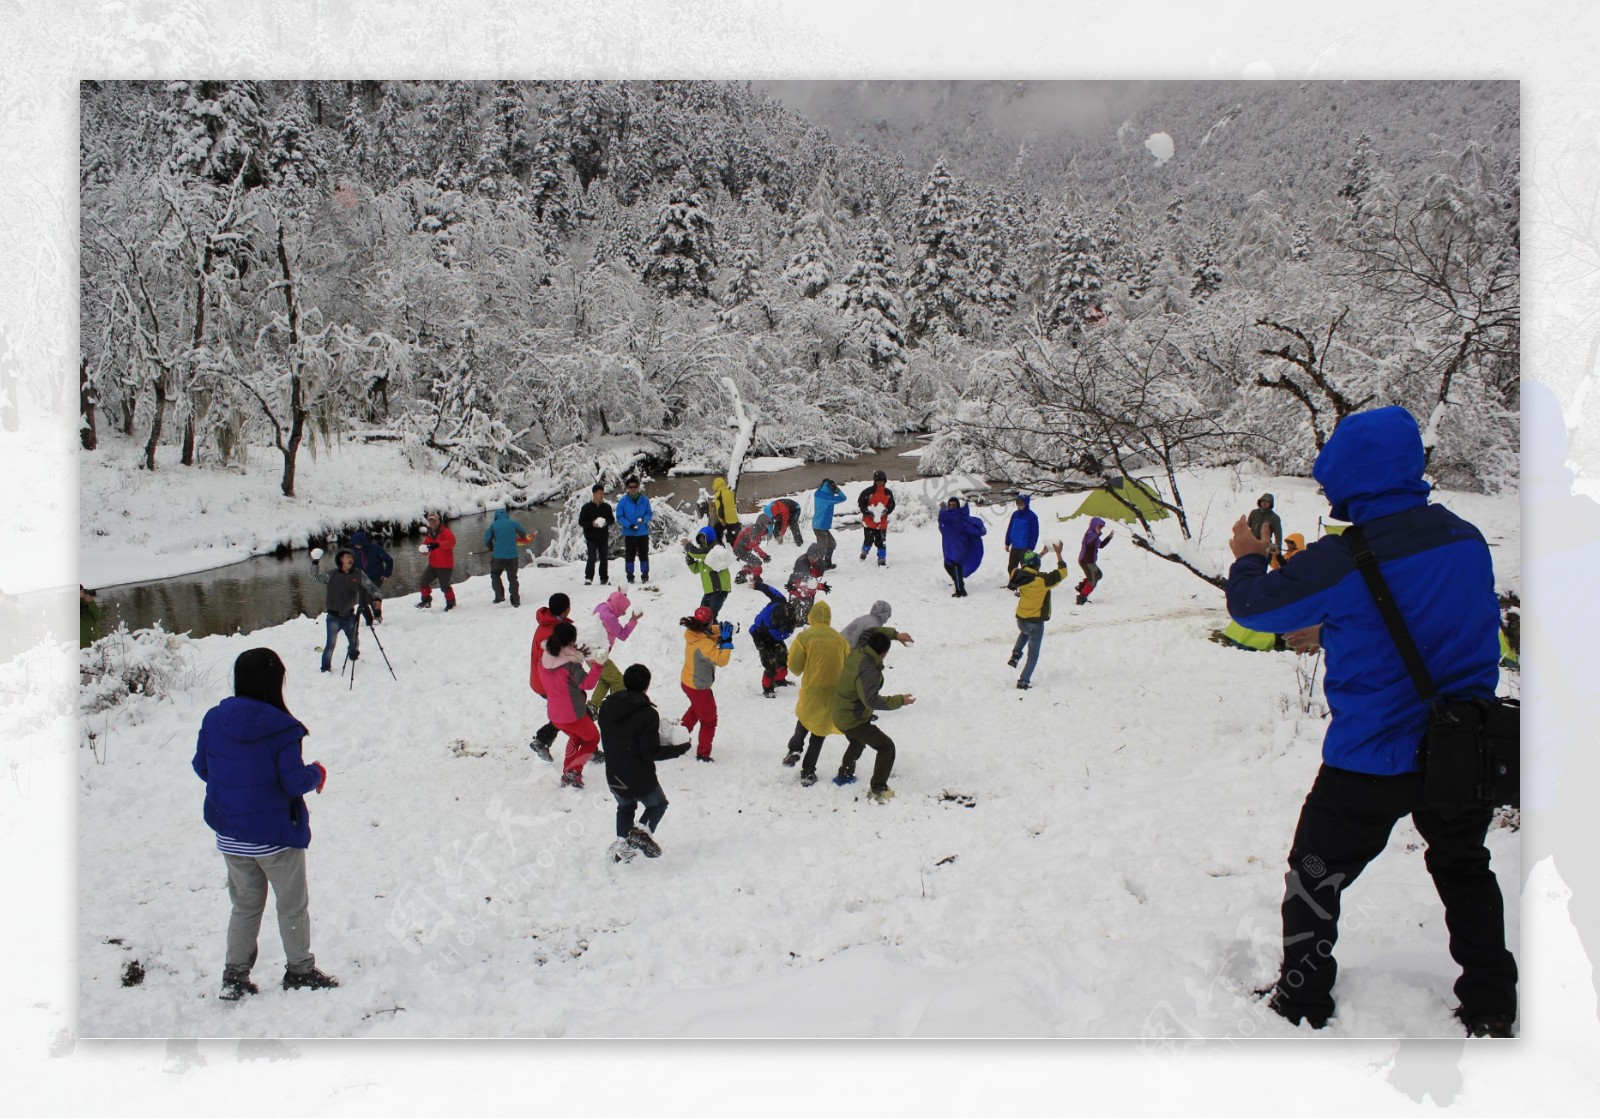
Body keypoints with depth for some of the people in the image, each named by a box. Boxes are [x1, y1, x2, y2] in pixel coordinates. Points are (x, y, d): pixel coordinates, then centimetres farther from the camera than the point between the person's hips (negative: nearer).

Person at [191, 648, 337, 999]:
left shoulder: (213, 720, -5)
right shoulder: (281, 728, -21)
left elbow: (201, 767, 5)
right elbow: (295, 781, -19)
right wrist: (316, 774, 2)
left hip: (230, 835, 5)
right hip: (276, 834, -5)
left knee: (245, 906, 19)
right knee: (293, 904, 13)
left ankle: (234, 975, 20)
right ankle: (299, 970, 22)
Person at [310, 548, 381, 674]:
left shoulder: (358, 575, -3)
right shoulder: (332, 575, -6)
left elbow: (371, 587, -1)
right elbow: (316, 577, -12)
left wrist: (377, 598, -18)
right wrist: (315, 563, -23)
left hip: (350, 615, 3)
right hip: (334, 617, -3)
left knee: (354, 640, 17)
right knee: (331, 643, -8)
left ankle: (353, 656, 47)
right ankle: (326, 668, 5)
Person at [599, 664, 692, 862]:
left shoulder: (606, 707, -3)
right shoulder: (648, 713, -22)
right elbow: (651, 752, -22)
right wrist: (681, 748, -10)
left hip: (614, 777, 5)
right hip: (640, 779, -5)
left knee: (625, 807, 31)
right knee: (658, 804, 22)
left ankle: (621, 845, 23)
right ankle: (642, 831, -2)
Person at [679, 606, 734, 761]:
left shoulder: (692, 633, -10)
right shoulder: (704, 644, -35)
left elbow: (709, 633, 8)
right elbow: (721, 660, -41)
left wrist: (721, 630, -9)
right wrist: (726, 641, -40)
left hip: (688, 682, 9)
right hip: (699, 687, -9)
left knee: (696, 708, 37)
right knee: (709, 721, 9)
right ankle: (703, 754, 17)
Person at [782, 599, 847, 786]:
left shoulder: (805, 636, -6)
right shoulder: (839, 638, 3)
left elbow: (794, 665, -5)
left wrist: (800, 672, 16)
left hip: (812, 690, -1)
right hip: (834, 692, 1)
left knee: (804, 720, 29)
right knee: (819, 732, 12)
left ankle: (794, 749, 14)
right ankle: (808, 772, 9)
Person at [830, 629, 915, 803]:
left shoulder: (857, 652, -8)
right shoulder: (868, 670, -34)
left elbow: (870, 633, 14)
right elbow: (871, 700, -38)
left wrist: (894, 634, 16)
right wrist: (899, 701, -34)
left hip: (841, 715, 10)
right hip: (854, 721, -10)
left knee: (857, 742, 38)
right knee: (886, 747, -5)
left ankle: (844, 775, 52)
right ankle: (878, 790, -6)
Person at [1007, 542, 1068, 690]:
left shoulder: (1020, 575, -9)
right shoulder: (1042, 580, -24)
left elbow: (1028, 567, 13)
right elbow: (1061, 573, -14)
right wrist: (1058, 553, -5)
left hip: (1020, 620, 5)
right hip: (1035, 622, -5)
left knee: (1025, 632, 41)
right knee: (1033, 656, 10)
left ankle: (1016, 654, 20)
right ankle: (1023, 682, 7)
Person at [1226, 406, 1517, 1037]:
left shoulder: (1342, 559, -22)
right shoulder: (1465, 539, -2)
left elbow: (1252, 607, -8)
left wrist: (1248, 559, 13)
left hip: (1372, 760, -5)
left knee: (1315, 877, 15)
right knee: (1464, 872, 26)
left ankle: (1301, 1008, 25)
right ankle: (1491, 1010, 32)